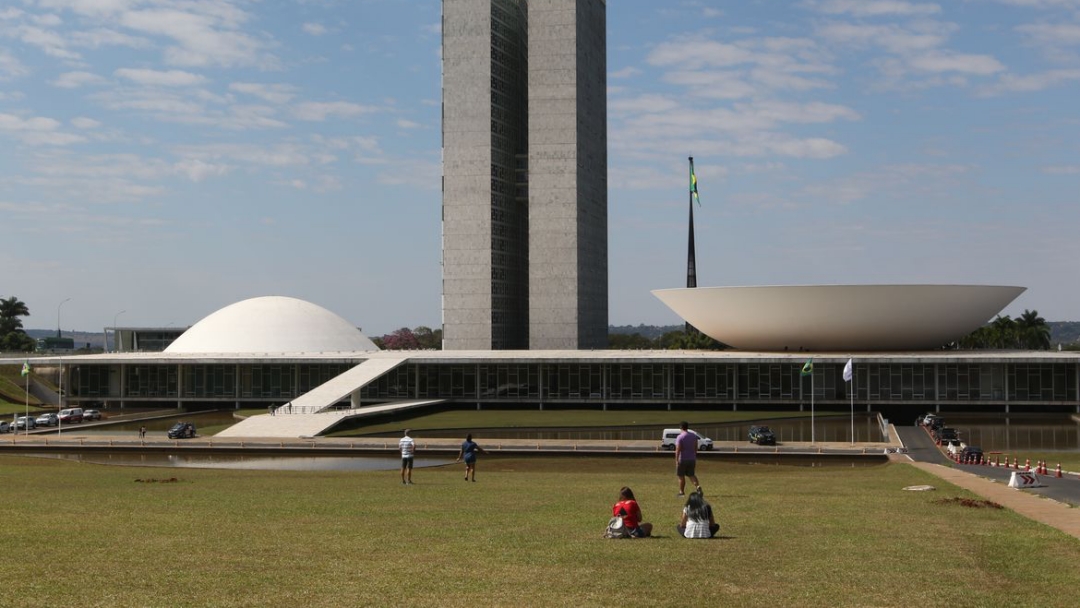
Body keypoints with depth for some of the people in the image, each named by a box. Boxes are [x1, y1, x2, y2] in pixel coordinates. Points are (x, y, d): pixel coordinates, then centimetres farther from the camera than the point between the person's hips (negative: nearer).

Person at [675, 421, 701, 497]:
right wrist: (695, 457, 20)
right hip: (692, 459, 5)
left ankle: (681, 492, 13)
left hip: (682, 460, -5)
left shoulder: (679, 437, -13)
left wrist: (676, 460, -19)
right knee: (691, 475, 13)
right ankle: (698, 486, -10)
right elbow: (696, 448, 10)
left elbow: (678, 450, -19)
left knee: (681, 476, 7)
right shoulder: (694, 436, 5)